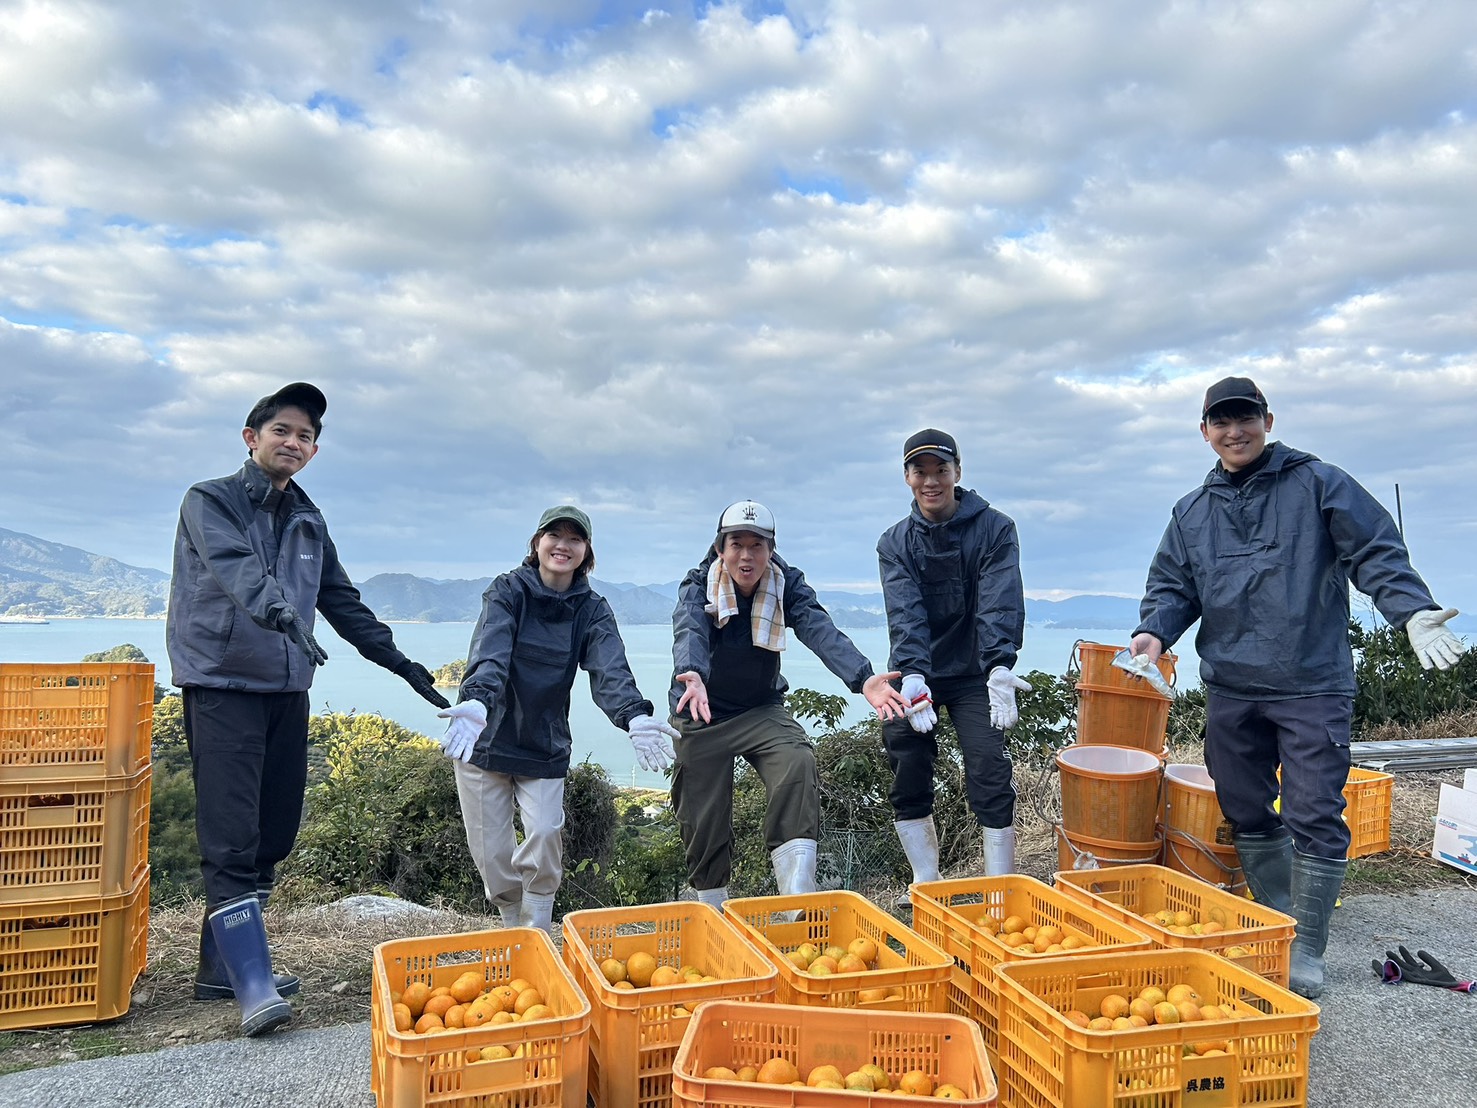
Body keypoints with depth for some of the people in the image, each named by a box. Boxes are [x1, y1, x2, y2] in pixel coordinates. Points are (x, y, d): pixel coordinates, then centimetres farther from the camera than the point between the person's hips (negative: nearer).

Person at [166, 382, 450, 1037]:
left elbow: (342, 602, 20)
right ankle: (255, 989, -12)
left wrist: (403, 664, 17)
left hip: (287, 690, 6)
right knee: (232, 841, -11)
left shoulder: (308, 520, 16)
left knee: (272, 837, 7)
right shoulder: (210, 501, -3)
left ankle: (221, 967, 19)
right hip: (222, 687, -6)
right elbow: (238, 570, -23)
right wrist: (282, 614, -43)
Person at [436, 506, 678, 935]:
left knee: (546, 835, -15)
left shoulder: (592, 609, -2)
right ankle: (515, 928, 27)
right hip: (485, 739, -1)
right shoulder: (507, 591, -7)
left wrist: (635, 716, -40)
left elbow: (609, 669, -20)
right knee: (491, 855, 2)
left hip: (546, 747, 1)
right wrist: (478, 701, -46)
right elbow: (490, 652, -25)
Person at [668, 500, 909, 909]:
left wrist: (863, 678, -47)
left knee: (797, 764, -28)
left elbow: (822, 632, -28)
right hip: (701, 714, -1)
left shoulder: (787, 585, -10)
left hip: (761, 710, 1)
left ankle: (797, 900, -28)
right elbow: (689, 634, -35)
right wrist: (692, 675, -59)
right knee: (702, 820, 2)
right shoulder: (698, 588, -15)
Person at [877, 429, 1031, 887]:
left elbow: (1000, 604, -21)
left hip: (974, 675, -2)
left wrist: (999, 666, -37)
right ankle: (926, 884, 18)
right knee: (908, 780, 1)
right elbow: (904, 614, -17)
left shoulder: (995, 529, -6)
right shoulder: (895, 542, -1)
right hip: (913, 675, 2)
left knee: (991, 777, -9)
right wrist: (911, 674, -34)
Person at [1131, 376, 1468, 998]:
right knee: (1248, 817, 12)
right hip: (1230, 691, 4)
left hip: (1313, 688, -4)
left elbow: (1376, 553, -3)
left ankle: (1307, 952, 9)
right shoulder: (1191, 513, 13)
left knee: (1315, 818, -4)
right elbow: (1173, 585, 13)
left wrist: (1414, 612, -19)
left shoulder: (1318, 484, 2)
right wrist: (1154, 630, -7)